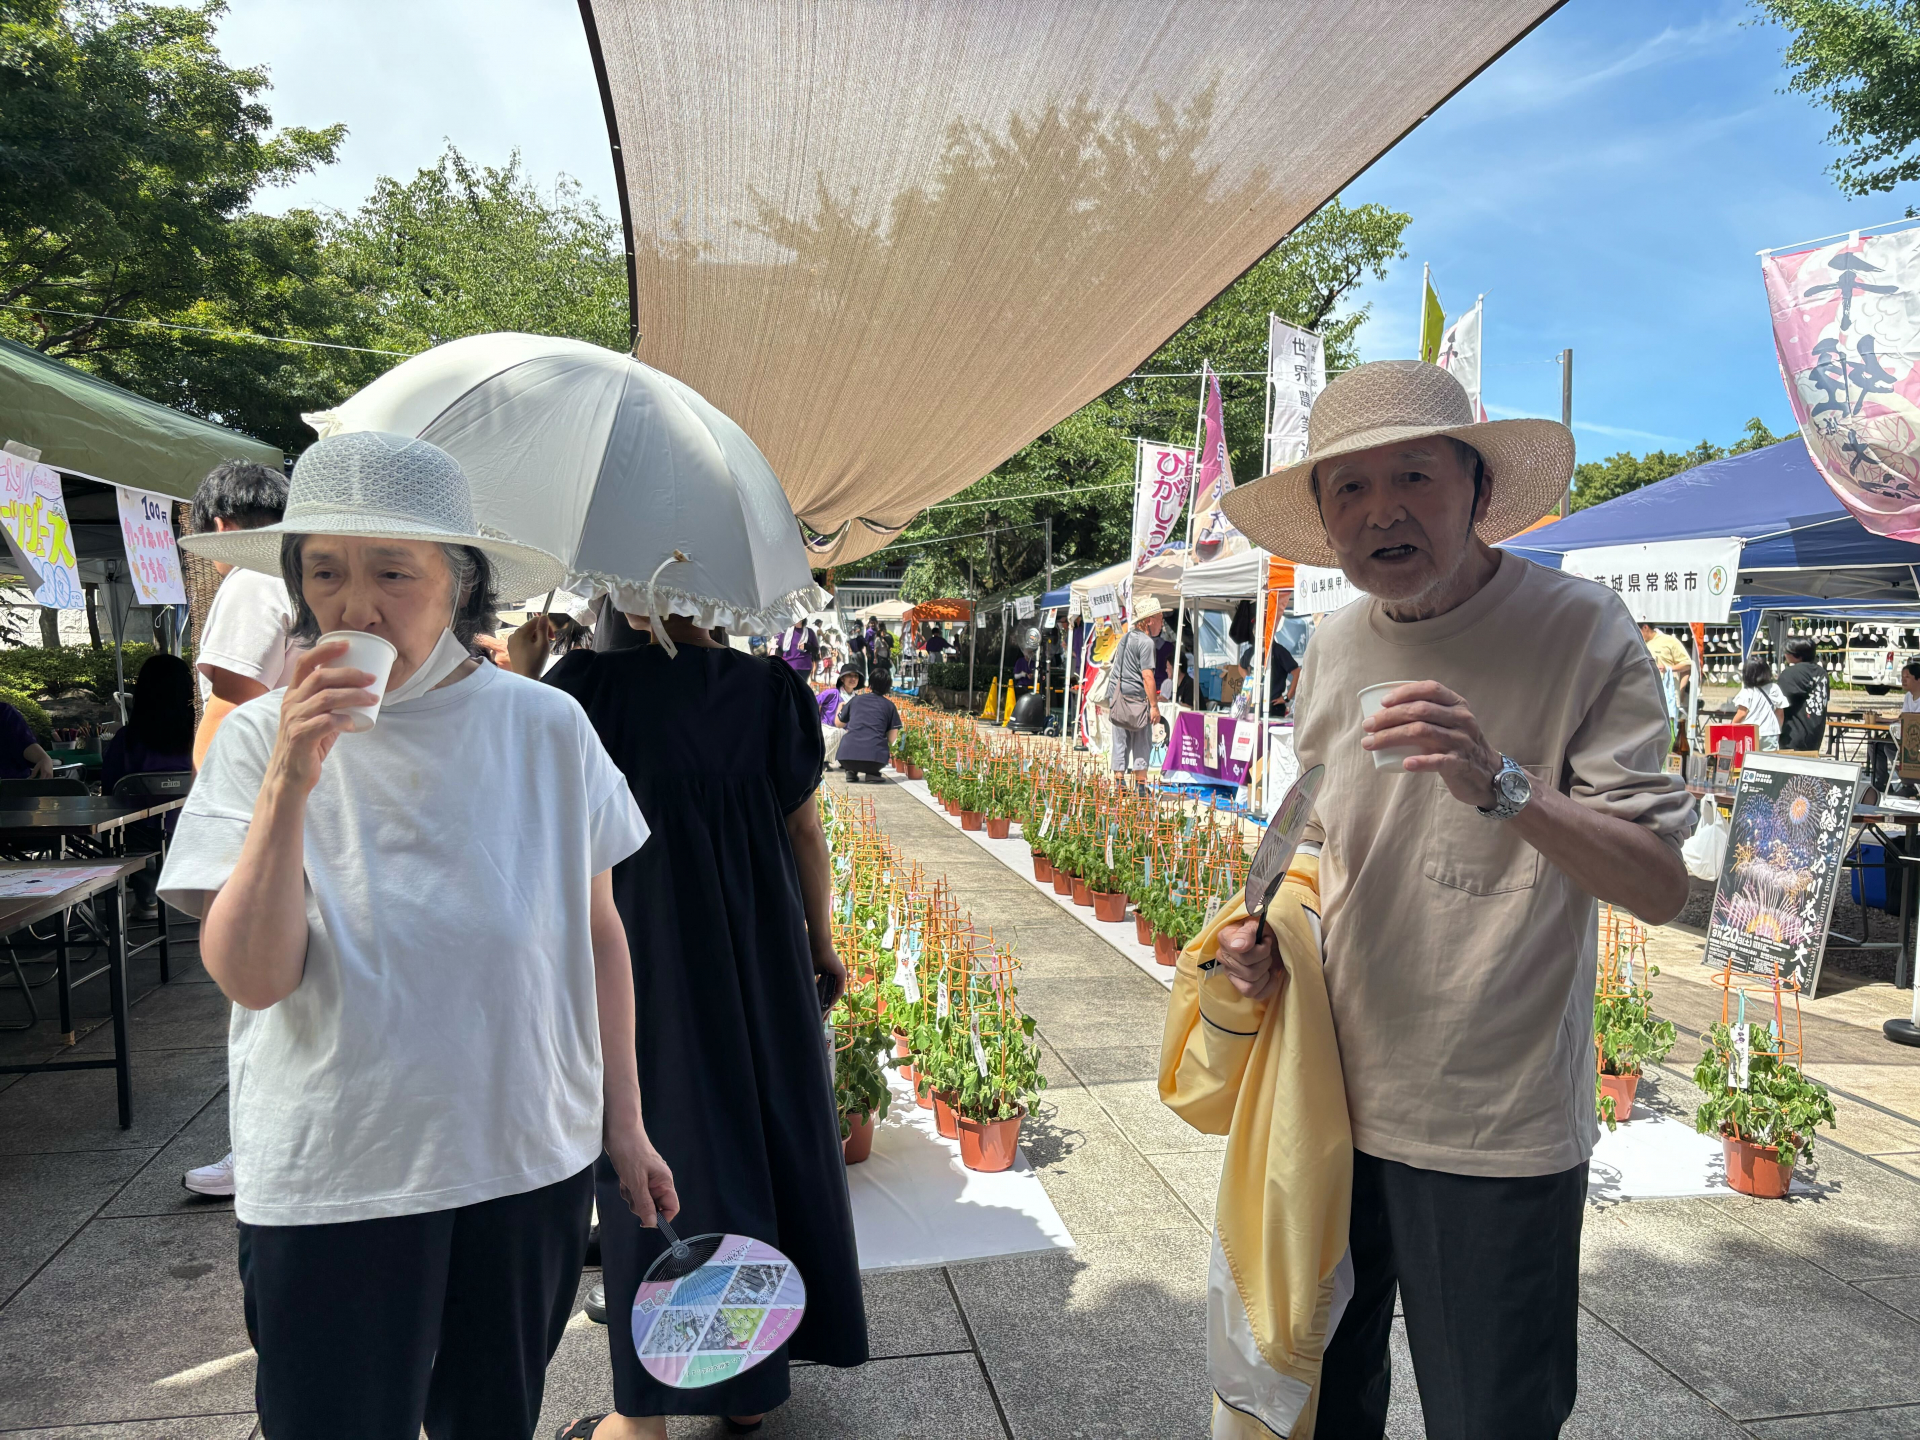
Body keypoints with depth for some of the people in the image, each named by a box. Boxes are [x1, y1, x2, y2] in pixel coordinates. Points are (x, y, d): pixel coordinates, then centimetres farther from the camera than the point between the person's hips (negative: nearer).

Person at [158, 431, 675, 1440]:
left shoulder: (546, 727, -5)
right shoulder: (261, 740, -6)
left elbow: (597, 934, 3)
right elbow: (251, 976, -13)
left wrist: (622, 1120, 7)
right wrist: (290, 782, -24)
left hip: (532, 1164, 2)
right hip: (328, 1186, -1)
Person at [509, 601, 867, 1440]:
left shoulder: (591, 685, -11)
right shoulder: (772, 690, -4)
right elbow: (805, 830, 0)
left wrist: (520, 678, 8)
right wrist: (822, 940, 11)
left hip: (643, 949, -2)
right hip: (760, 952, 3)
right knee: (768, 1127, 15)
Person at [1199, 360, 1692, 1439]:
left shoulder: (1580, 631, -13)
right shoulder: (1336, 645, 4)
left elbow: (1660, 887, -17)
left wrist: (1502, 785, -32)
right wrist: (1267, 927, -2)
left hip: (1498, 1135, -5)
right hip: (1334, 1099, 5)